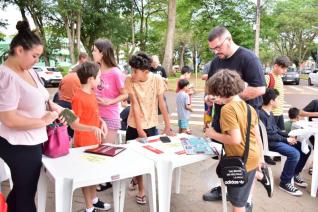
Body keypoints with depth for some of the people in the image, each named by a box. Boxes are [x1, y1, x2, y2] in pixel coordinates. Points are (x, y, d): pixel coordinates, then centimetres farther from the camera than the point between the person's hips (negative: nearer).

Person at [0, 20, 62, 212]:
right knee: (26, 194, 10)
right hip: (19, 145, -9)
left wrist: (52, 105, 4)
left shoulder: (29, 70, 3)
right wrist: (44, 121, -19)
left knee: (21, 189, 26)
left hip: (28, 141, 9)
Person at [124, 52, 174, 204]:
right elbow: (135, 105, -14)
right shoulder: (129, 80, -12)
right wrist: (139, 129, -15)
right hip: (134, 126, 0)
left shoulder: (157, 80, -13)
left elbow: (161, 103, -9)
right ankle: (141, 189, 27)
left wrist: (167, 126, -9)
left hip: (151, 126, 0)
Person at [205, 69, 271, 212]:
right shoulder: (249, 108, 2)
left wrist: (213, 135, -14)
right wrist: (260, 158, 19)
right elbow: (257, 137, 8)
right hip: (253, 157, 8)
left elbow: (236, 139, -27)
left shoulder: (227, 109, -22)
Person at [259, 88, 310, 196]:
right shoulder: (261, 115, -19)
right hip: (270, 143, -10)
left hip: (277, 139, 10)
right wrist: (286, 139, -15)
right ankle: (285, 182, -11)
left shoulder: (270, 113, 13)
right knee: (294, 153, -27)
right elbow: (266, 136, -21)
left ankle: (295, 174, 20)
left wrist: (289, 136, 3)